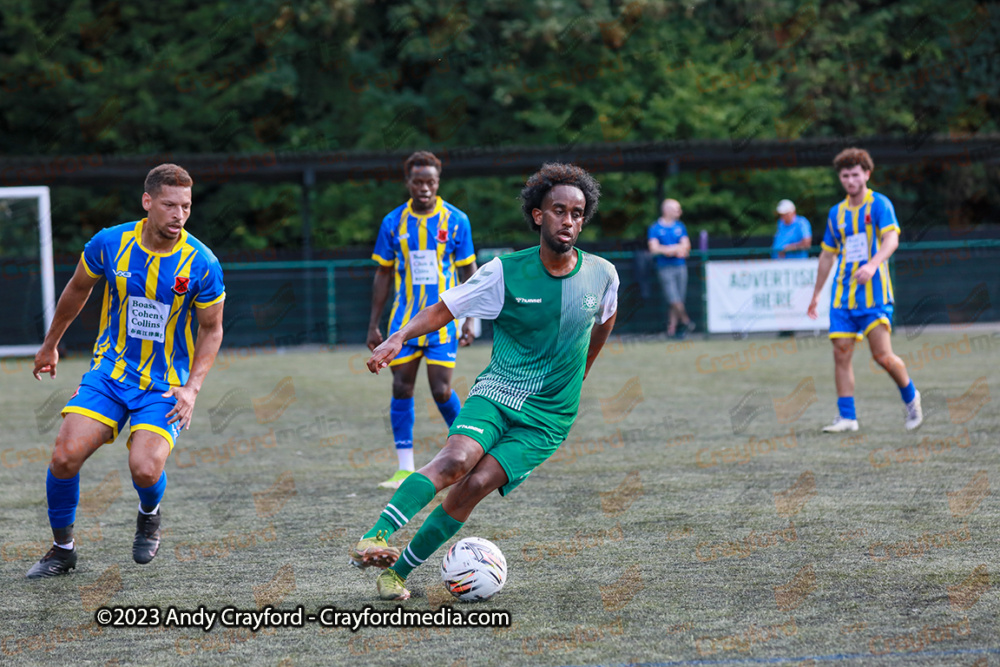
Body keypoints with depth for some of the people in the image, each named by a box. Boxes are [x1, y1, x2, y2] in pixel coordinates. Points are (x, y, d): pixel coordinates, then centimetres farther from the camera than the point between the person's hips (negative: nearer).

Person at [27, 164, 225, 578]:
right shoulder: (109, 244, -8)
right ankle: (62, 549, 9)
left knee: (145, 469, -23)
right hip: (109, 370, 2)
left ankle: (149, 515, 15)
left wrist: (192, 388, -13)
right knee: (65, 458, -14)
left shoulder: (202, 264, -12)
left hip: (165, 384, -2)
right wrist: (50, 345, 22)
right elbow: (78, 289, 12)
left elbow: (212, 330, 0)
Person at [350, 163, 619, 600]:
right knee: (457, 458, -31)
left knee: (476, 484, -20)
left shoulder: (601, 275, 0)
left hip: (548, 417, 1)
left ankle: (400, 571, -11)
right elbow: (444, 308, -1)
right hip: (496, 392, -1)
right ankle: (374, 539, -38)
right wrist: (400, 337, -18)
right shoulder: (505, 272, -6)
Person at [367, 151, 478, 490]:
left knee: (441, 391, -9)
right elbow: (383, 275, 9)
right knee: (401, 388, -2)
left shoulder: (456, 220, -2)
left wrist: (469, 320, -4)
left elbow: (468, 272, 3)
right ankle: (405, 469, 4)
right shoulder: (394, 222, 3)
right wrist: (373, 325, 7)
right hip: (405, 318, 2)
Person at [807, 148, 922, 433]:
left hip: (874, 291, -5)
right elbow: (827, 255, 23)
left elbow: (892, 239, -19)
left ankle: (910, 396, 16)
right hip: (843, 296, 5)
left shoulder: (879, 204, -3)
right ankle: (847, 417, 2)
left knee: (882, 355, -10)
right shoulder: (837, 213, 14)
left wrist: (872, 265, -36)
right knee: (841, 354, -3)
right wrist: (816, 294, 25)